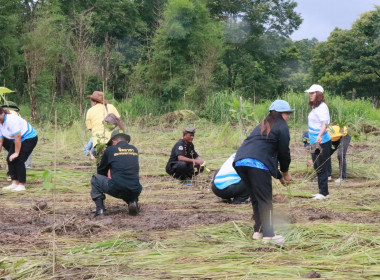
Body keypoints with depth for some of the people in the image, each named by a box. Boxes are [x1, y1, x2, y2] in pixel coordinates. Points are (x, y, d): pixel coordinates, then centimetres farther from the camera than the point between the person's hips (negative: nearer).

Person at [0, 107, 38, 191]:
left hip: (29, 138, -9)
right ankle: (15, 183, 7)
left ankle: (22, 185, -6)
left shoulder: (11, 120, -28)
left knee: (19, 160, -14)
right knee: (10, 159, 1)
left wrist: (16, 153, -23)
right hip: (17, 140, 9)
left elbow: (18, 137, -28)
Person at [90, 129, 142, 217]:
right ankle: (133, 201, 8)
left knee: (95, 179, 19)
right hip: (135, 191, 4)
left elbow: (101, 171, 19)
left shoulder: (110, 150, 5)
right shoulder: (134, 149, 15)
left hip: (117, 190, -4)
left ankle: (100, 208, 7)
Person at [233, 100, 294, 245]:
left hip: (240, 161, 8)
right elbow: (284, 152, 5)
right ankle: (268, 235, -4)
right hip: (257, 164, -8)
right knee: (265, 199, -3)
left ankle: (258, 230, 23)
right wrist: (285, 172, 22)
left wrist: (279, 175, 35)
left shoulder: (262, 126, 33)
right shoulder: (282, 127, 8)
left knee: (256, 198, 19)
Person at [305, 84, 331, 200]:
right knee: (317, 168, 15)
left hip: (322, 143, -10)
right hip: (315, 143, 10)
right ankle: (321, 191, 24)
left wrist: (320, 136, -43)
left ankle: (324, 193, -1)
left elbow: (324, 123, -28)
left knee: (322, 168, -6)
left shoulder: (322, 107, -16)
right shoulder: (314, 107, 14)